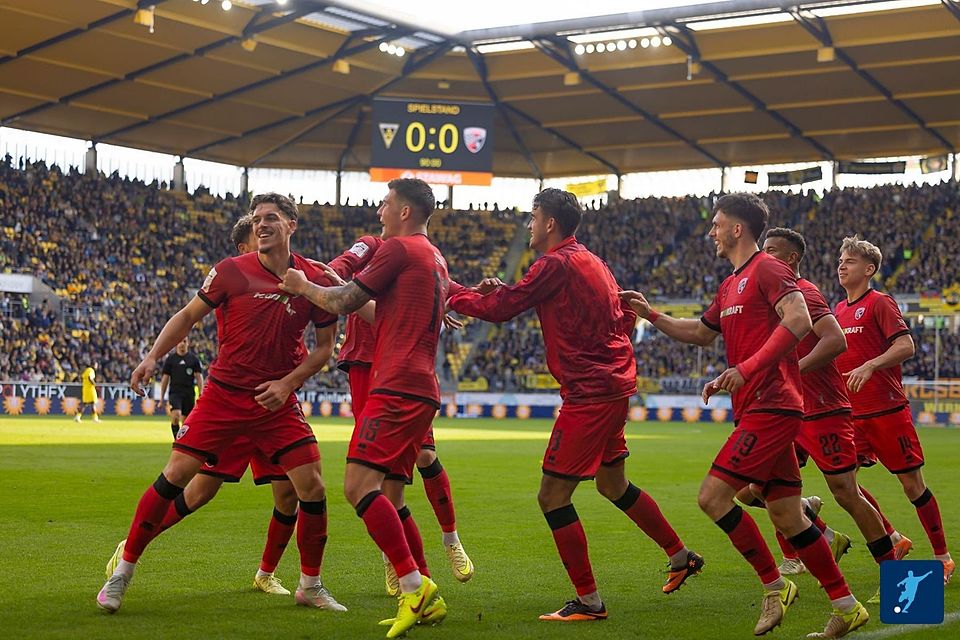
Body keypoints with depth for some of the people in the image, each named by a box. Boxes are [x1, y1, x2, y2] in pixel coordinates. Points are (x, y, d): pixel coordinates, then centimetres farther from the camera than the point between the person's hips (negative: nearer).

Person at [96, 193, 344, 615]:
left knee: (313, 489, -6)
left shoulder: (315, 280, -2)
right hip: (224, 393, -1)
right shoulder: (231, 271, -5)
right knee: (175, 475, -7)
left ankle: (310, 585, 14)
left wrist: (288, 382, -6)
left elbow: (324, 345, 7)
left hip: (277, 400, 1)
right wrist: (152, 357, -6)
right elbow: (188, 316, 5)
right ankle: (123, 571, 7)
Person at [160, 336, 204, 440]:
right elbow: (165, 378, 8)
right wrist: (162, 397, 5)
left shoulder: (194, 358, 6)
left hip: (189, 393, 1)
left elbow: (199, 377, 5)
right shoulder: (170, 359, 6)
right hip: (175, 393, -1)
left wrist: (201, 395, -5)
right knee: (175, 416, -23)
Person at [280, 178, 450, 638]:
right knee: (388, 496, 11)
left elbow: (344, 303, -5)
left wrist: (302, 287, 14)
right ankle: (426, 599, 9)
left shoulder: (399, 248, -5)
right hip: (422, 389, 10)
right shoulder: (436, 259, 23)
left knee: (359, 484, -16)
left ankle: (414, 585, -22)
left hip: (397, 386, -10)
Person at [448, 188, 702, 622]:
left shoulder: (555, 264, -14)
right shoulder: (591, 261, 14)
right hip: (616, 386, 10)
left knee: (552, 496, -4)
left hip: (589, 396, -10)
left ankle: (589, 602, 0)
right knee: (612, 484, 26)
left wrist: (455, 298, 2)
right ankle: (681, 557, 36)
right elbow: (625, 316, 20)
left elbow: (500, 308, -14)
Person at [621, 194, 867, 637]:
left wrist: (748, 368, -27)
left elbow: (799, 321, -22)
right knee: (786, 516, 8)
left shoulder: (768, 269, -7)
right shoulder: (729, 287, 22)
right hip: (758, 411, 10)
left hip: (770, 408, -10)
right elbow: (702, 333, 36)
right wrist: (650, 315, 28)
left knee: (712, 496, -13)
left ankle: (774, 585, -2)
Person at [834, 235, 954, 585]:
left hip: (887, 409, -7)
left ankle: (943, 557, 12)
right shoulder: (839, 309, 15)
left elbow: (906, 346, -16)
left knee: (912, 484, 0)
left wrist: (870, 366, -26)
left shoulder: (879, 303, -6)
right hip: (852, 413, 7)